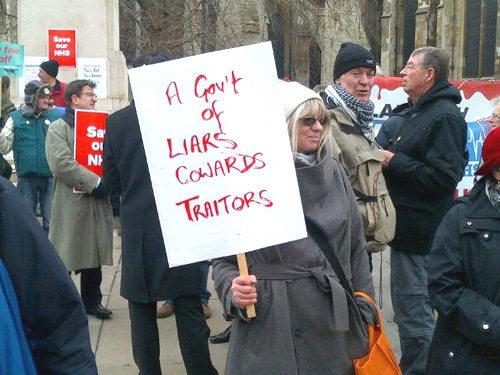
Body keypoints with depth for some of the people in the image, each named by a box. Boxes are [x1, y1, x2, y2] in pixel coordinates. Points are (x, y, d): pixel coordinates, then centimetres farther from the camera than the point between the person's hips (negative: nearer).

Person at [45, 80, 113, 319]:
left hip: (98, 201, 5)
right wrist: (94, 182, -18)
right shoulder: (59, 128, -2)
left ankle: (92, 300, 24)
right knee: (66, 255, 0)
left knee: (95, 253, 11)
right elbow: (61, 163, -16)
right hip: (71, 202, -5)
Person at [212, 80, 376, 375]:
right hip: (270, 329, -3)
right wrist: (233, 290, -20)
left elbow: (356, 250, 10)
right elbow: (224, 257, -1)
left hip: (334, 325, 4)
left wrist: (366, 317, 9)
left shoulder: (334, 173, 6)